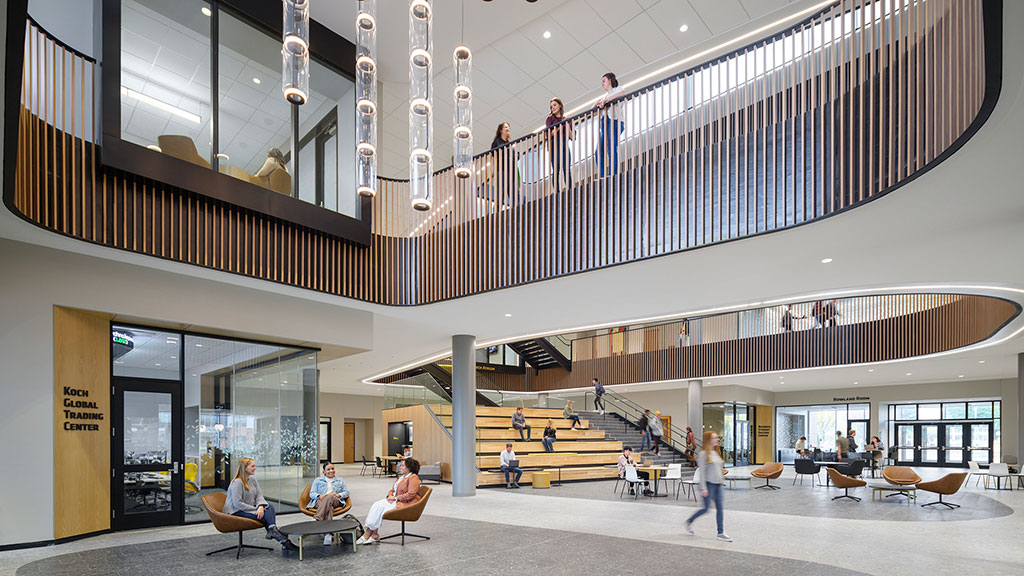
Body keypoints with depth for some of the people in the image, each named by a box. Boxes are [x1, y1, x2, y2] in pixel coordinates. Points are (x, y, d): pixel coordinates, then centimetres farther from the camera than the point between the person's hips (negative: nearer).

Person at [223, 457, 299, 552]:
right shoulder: (237, 483, -16)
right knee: (264, 516, -25)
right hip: (236, 512, -8)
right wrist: (256, 509, -22)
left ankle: (272, 530, -42)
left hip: (250, 509, 8)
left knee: (269, 507, -19)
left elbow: (259, 496, 4)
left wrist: (260, 506, -19)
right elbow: (237, 503, -23)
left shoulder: (253, 480, 11)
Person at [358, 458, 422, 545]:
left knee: (380, 508, -22)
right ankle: (374, 535, -20)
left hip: (405, 503, -9)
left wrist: (395, 498, -16)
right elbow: (392, 490, 23)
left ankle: (368, 534, -13)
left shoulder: (413, 478, -10)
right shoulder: (401, 477, 19)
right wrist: (390, 495, 0)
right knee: (376, 505, -14)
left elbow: (411, 494, -20)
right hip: (394, 500, 9)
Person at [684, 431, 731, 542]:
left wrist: (720, 482, 18)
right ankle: (688, 523, 16)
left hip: (718, 484, 7)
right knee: (706, 508, -3)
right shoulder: (704, 454, -11)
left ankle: (721, 533, 8)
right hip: (709, 484, -7)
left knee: (719, 508, 3)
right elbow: (702, 471, -14)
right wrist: (703, 488, -16)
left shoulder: (715, 453, 12)